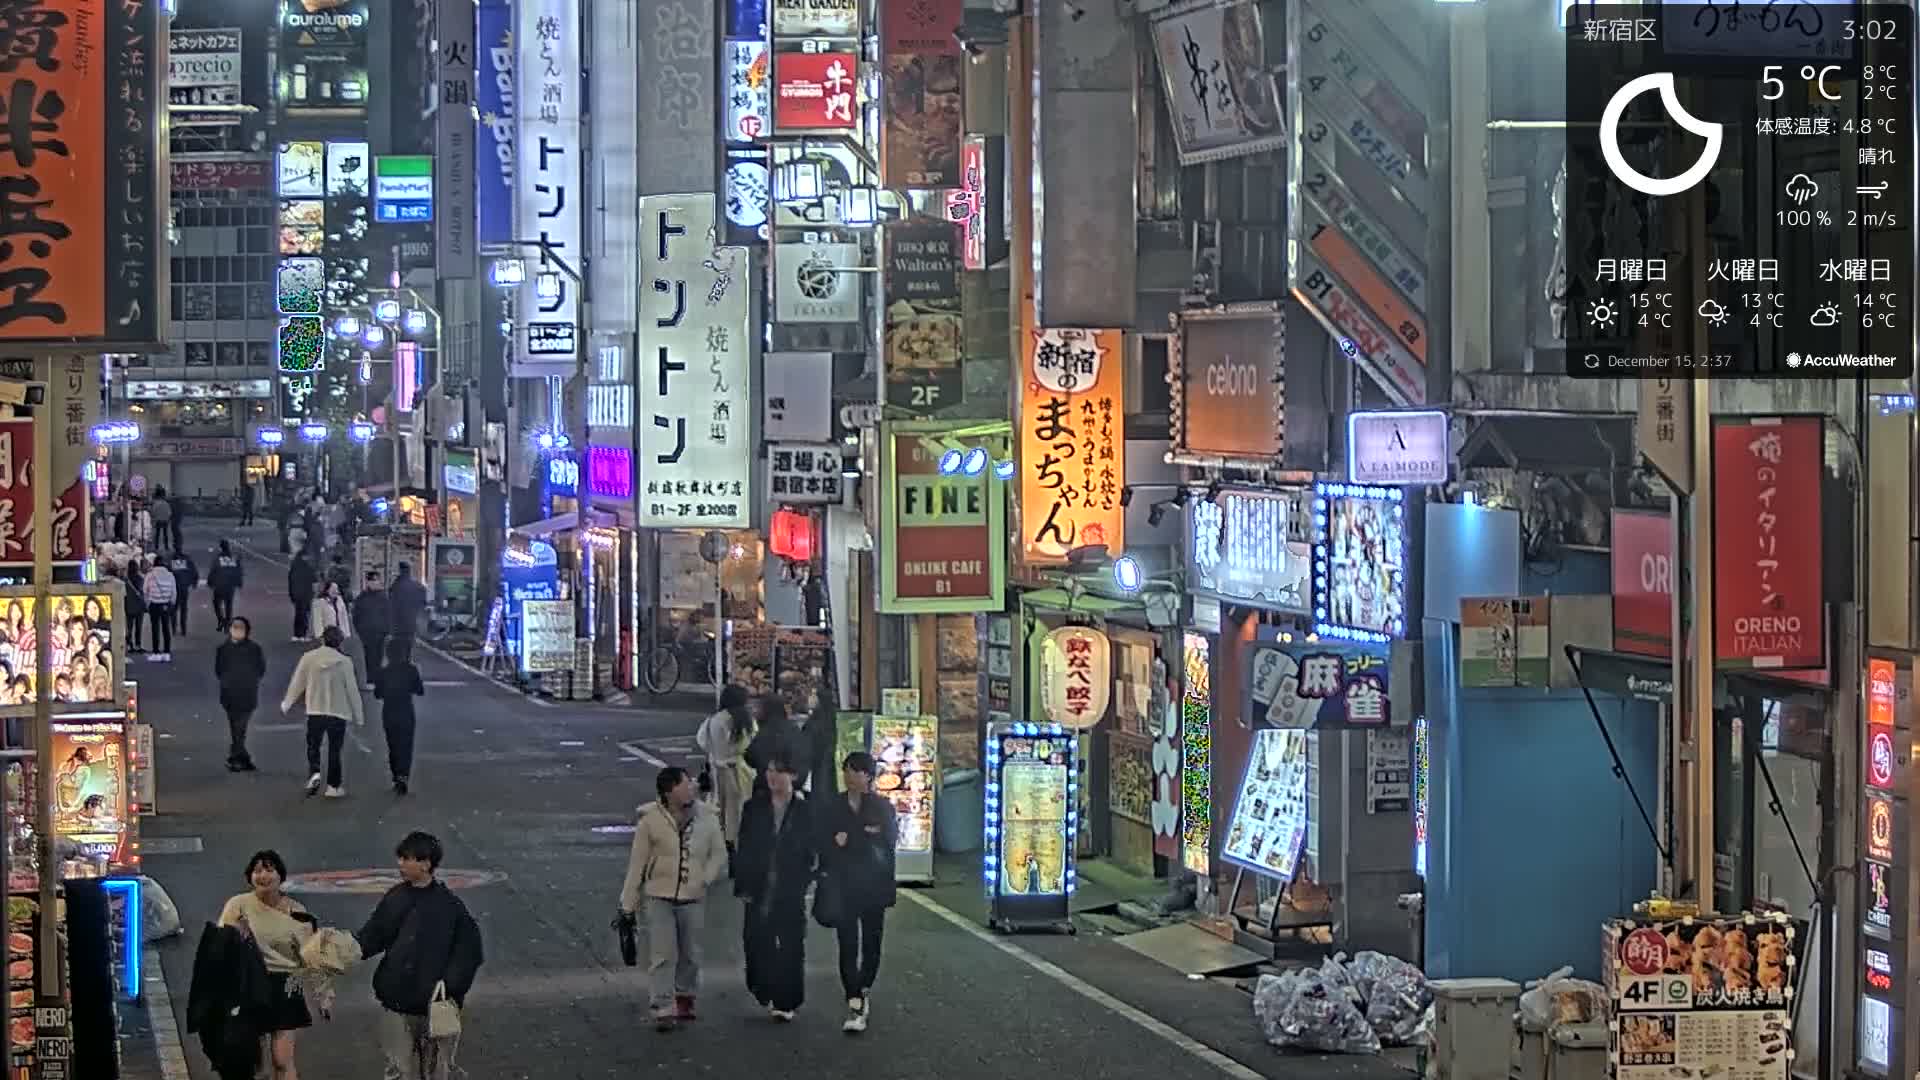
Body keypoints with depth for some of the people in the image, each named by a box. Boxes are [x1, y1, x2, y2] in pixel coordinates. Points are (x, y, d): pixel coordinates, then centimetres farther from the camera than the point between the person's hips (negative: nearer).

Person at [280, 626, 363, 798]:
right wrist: (358, 716, 8)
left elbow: (297, 684, 3)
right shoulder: (345, 662, -9)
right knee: (334, 750, 10)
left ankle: (314, 773, -10)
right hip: (338, 712, -1)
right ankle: (333, 786, 11)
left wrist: (286, 705, 20)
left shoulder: (308, 658, -6)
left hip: (315, 711, 1)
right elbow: (352, 690, -4)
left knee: (313, 746, 14)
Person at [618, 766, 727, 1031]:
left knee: (690, 955, 14)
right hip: (660, 897, -3)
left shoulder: (705, 818, -2)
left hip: (693, 899, 3)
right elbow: (637, 864, -3)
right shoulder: (651, 821, -9)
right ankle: (663, 1010, -7)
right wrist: (628, 905, -1)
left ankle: (684, 999, 34)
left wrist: (705, 879, -11)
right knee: (662, 955, -8)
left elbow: (719, 854, 8)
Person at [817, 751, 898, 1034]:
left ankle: (864, 988, 34)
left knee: (871, 944, 9)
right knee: (848, 945, -9)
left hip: (874, 887, 1)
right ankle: (855, 1005, -13)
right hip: (843, 888, -1)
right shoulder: (830, 806, 4)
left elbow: (887, 842, -8)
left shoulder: (883, 807, 4)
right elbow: (823, 845, -3)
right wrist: (865, 838, -13)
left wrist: (847, 841, -11)